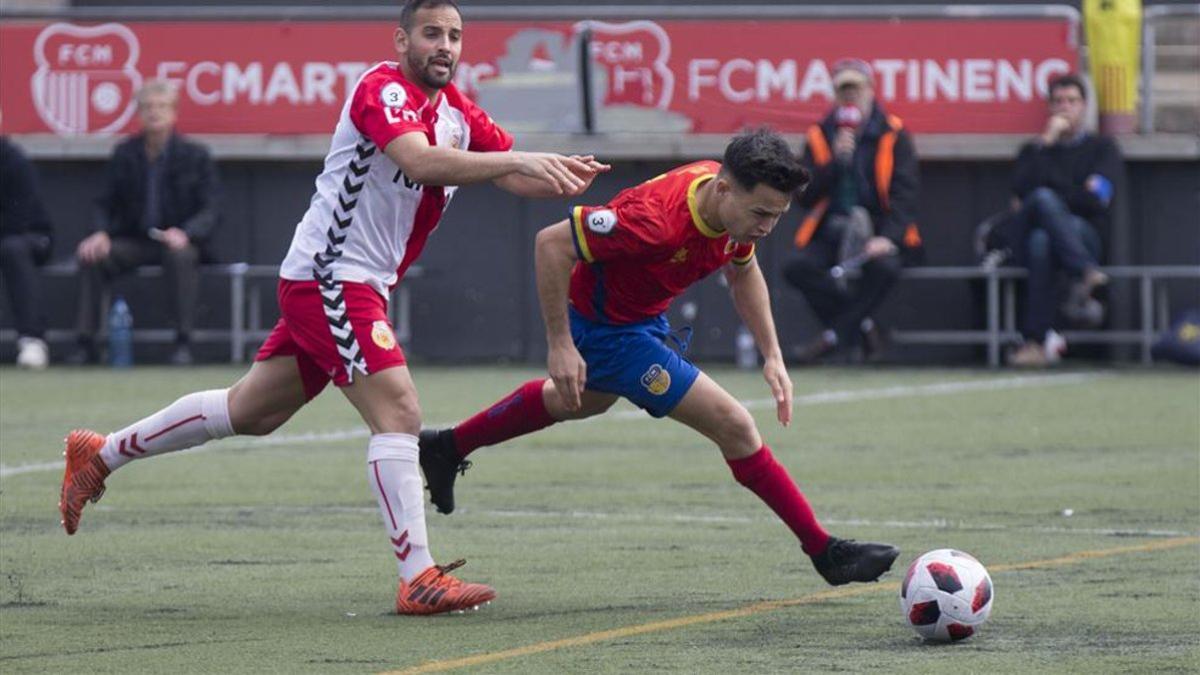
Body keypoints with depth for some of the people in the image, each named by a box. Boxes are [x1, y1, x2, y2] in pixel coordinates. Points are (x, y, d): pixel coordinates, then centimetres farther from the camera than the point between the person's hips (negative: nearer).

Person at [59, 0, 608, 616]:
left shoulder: (457, 112, 11)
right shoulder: (384, 89, -16)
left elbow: (515, 177, 10)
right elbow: (418, 161, -33)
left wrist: (563, 177, -12)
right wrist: (517, 159, -38)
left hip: (359, 286, 10)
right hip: (330, 278, -10)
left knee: (249, 413, 19)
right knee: (397, 410, -18)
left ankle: (100, 454, 33)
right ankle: (418, 578, -20)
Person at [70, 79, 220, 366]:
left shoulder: (194, 155, -1)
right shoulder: (124, 154, 7)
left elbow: (209, 212, -5)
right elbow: (106, 204, 9)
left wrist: (184, 233, -26)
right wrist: (101, 233, -14)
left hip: (178, 241, -3)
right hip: (133, 240, 3)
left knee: (181, 256, -38)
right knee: (90, 256, -24)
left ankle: (183, 342, -33)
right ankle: (85, 343, -21)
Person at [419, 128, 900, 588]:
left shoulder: (738, 205, -14)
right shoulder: (660, 218, -39)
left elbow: (743, 272, 9)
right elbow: (552, 243, -33)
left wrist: (772, 356, 1)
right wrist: (560, 345, -30)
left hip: (643, 317, 9)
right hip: (608, 330, -9)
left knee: (582, 402, 37)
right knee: (734, 426, -11)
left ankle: (446, 449, 56)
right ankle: (824, 552, 0)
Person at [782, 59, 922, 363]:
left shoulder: (893, 135, 1)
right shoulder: (819, 136, 7)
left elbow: (905, 192, -7)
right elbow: (806, 197, 0)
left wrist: (889, 238, -23)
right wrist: (836, 160, -14)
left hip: (879, 232, -2)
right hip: (831, 232, 2)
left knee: (885, 266, -35)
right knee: (797, 267, -27)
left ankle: (834, 335, -22)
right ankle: (862, 325, -19)